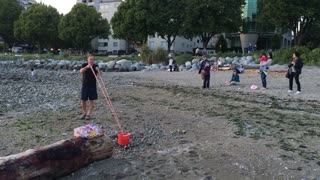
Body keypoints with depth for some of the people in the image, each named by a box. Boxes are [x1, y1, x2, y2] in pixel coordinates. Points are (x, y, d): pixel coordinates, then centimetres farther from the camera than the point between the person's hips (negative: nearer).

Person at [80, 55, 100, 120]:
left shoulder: (95, 66, 0)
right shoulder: (84, 65, -1)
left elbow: (100, 75, -10)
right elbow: (81, 71, -21)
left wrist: (98, 70, -29)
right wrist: (87, 67, -38)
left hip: (93, 86, 1)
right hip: (85, 85, 0)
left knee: (91, 100, 2)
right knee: (83, 100, 3)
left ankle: (88, 114, 14)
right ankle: (84, 113, 24)